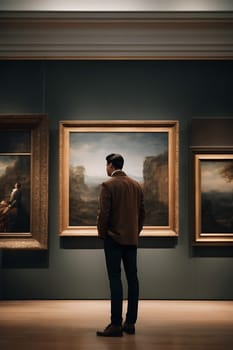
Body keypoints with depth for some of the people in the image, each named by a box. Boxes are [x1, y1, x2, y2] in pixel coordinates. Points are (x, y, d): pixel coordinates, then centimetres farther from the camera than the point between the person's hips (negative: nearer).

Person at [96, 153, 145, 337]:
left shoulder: (108, 185, -9)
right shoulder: (136, 185, 9)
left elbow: (104, 213, -13)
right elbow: (142, 212, 11)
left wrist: (102, 234, 0)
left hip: (114, 238, -6)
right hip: (132, 239, 6)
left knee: (115, 280, -6)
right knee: (132, 279, 8)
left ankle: (116, 325, -6)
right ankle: (130, 323, 13)